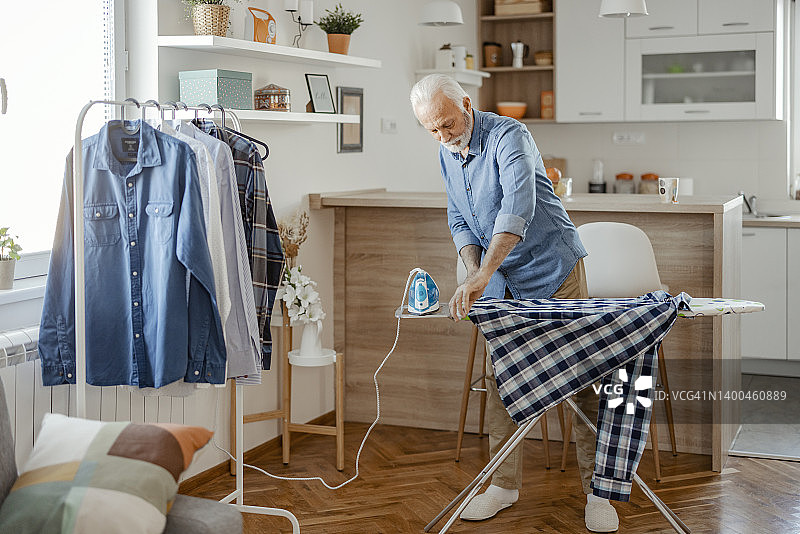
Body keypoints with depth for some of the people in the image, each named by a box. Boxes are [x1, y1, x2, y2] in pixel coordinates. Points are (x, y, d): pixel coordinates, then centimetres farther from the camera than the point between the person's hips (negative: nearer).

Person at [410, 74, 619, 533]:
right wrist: (473, 270, -7)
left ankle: (597, 490, 5)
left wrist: (482, 275, -46)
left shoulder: (508, 136, -21)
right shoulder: (447, 155, 4)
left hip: (554, 270, -6)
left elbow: (519, 205, -37)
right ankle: (505, 483, 17)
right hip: (503, 280, 7)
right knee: (500, 377, 6)